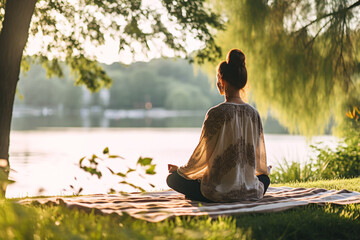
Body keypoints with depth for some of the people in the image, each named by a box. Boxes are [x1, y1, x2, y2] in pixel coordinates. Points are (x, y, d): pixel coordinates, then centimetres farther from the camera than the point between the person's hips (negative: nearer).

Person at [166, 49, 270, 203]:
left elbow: (202, 155, -9)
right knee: (265, 178, 40)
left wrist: (180, 170, 10)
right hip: (250, 191, 5)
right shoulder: (253, 113, 0)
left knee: (172, 177, 11)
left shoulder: (216, 113, -16)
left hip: (221, 189, -5)